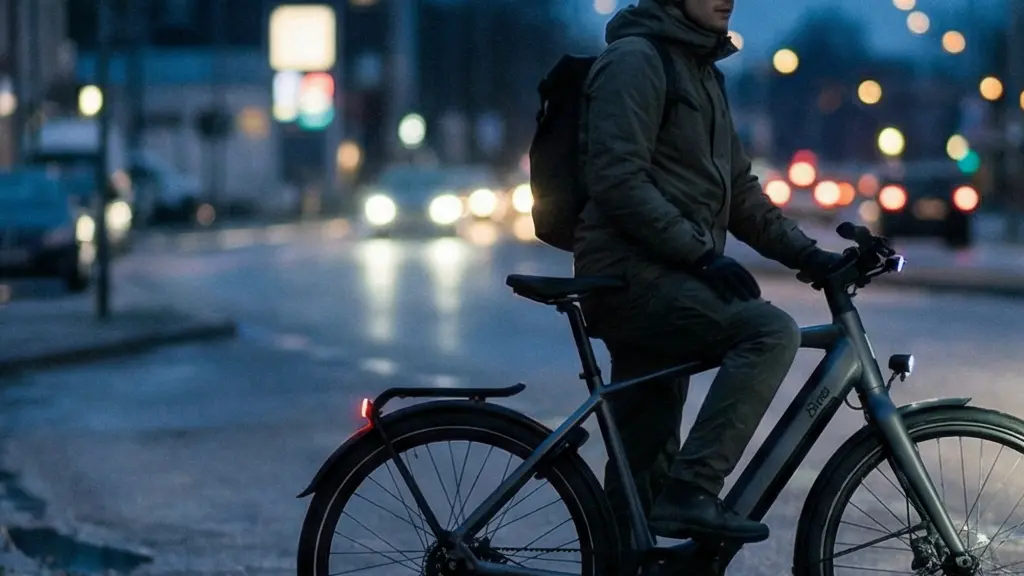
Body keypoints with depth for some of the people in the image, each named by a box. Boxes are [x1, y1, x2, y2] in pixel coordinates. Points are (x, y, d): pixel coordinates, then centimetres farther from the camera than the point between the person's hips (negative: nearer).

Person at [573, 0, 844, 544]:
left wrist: (806, 254, 10)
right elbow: (617, 179, -18)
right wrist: (702, 253, -21)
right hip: (631, 274, -10)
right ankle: (691, 493, -27)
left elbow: (738, 188, 23)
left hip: (666, 277, 10)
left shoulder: (701, 70, 21)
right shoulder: (635, 59, -8)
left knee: (642, 466, 8)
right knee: (771, 331, -26)